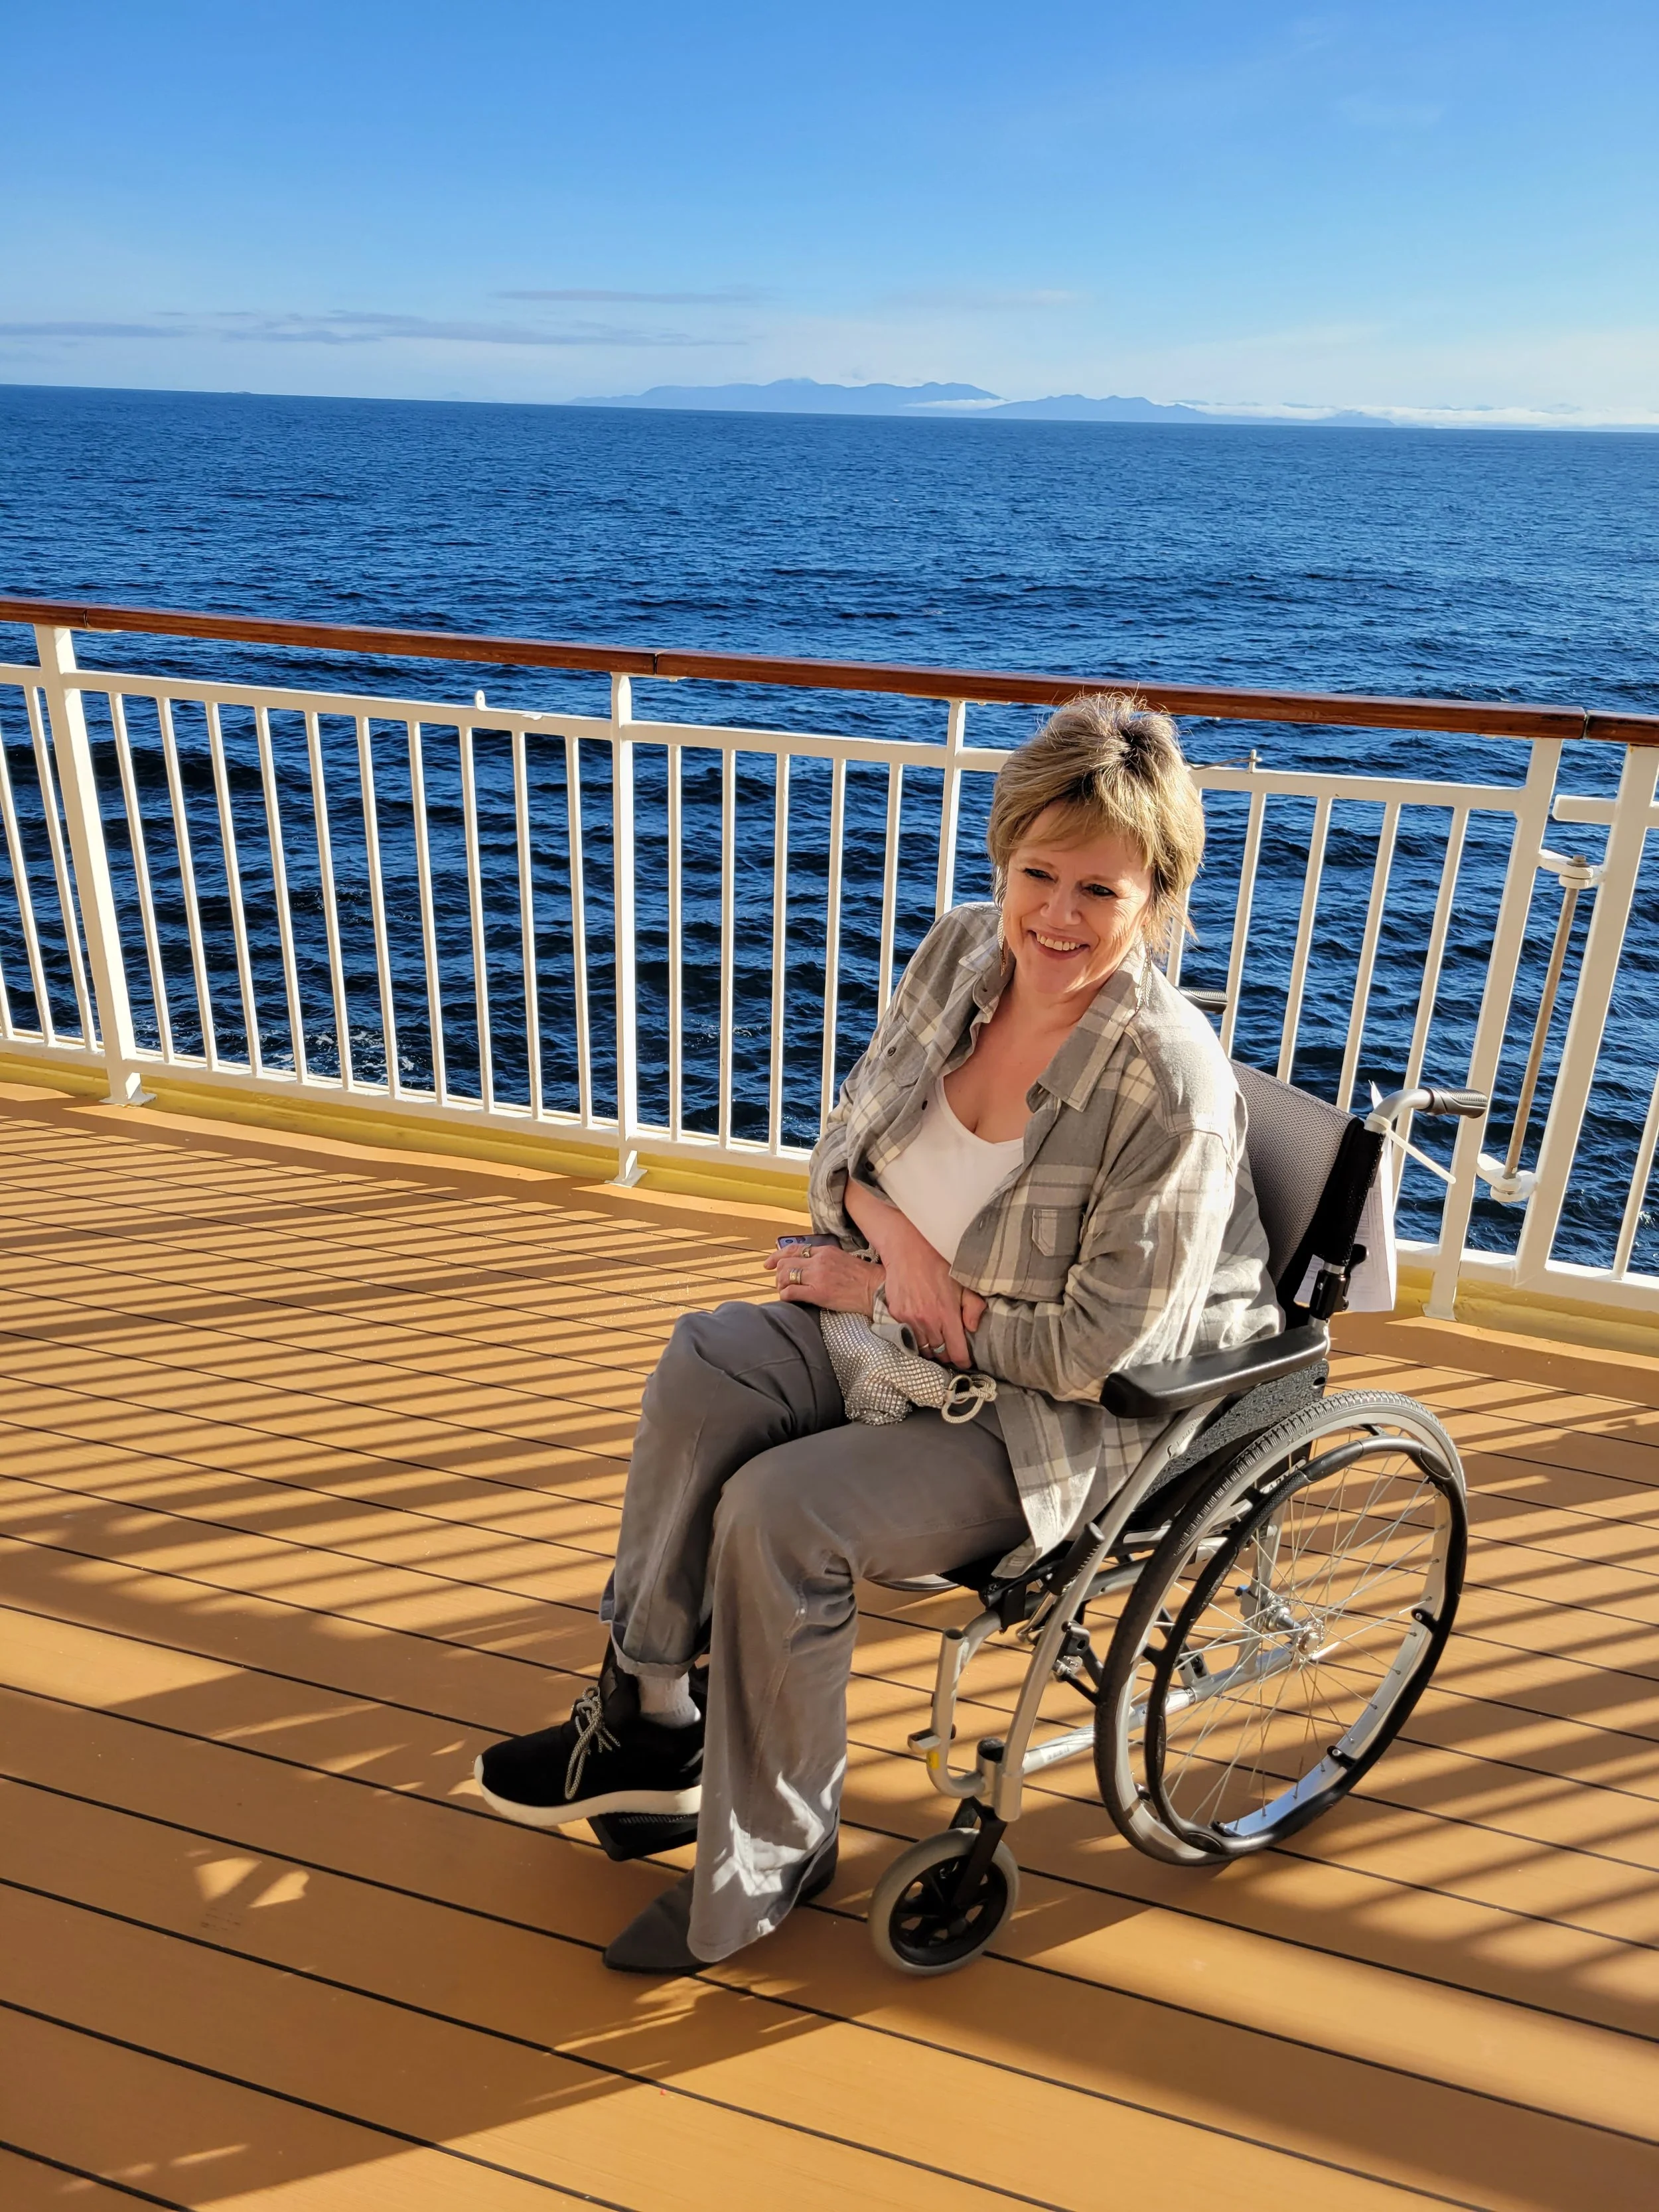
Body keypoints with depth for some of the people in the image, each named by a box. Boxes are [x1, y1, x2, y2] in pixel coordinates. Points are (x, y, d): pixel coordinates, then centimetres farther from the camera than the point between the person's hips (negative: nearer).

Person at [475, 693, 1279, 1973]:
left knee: (780, 1509, -22)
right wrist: (893, 1233, -18)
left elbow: (1096, 1348, -23)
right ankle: (646, 1719, 1)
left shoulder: (1172, 1085, -27)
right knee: (707, 1366, -17)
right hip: (911, 1320, 7)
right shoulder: (961, 954, -7)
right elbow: (847, 1141, 5)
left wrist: (883, 1293, -16)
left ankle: (772, 1857, 5)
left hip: (1076, 1416, -6)